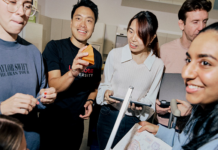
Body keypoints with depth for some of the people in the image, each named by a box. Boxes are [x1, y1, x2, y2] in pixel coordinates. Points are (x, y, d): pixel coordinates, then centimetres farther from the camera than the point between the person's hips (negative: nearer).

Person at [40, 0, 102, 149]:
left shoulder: (96, 56, 1)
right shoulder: (54, 47, -13)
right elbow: (53, 85, -23)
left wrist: (90, 101, -6)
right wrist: (72, 73, -42)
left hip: (77, 123, 4)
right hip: (51, 122, -4)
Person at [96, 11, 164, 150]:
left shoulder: (158, 65, -6)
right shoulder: (115, 54, -8)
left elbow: (151, 98, 2)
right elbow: (104, 84, 4)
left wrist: (140, 106, -18)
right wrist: (106, 93, -17)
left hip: (135, 122, 0)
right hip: (109, 117, 0)